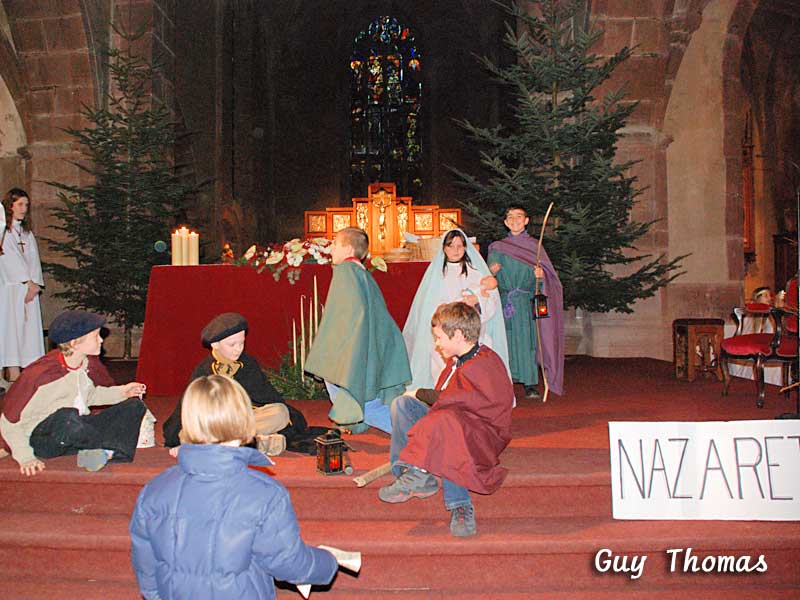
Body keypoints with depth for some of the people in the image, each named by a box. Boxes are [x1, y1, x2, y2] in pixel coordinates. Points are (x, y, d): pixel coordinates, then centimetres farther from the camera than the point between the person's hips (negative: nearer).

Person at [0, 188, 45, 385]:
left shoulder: (28, 233, 19)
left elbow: (34, 259, 9)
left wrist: (35, 284, -5)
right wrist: (29, 282, -9)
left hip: (29, 288, 5)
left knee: (29, 326, 0)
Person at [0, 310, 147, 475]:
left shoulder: (90, 362, -2)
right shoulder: (39, 374, -20)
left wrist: (121, 392, 2)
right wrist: (25, 457, -19)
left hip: (79, 431, 7)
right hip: (42, 440, -7)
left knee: (135, 405, -7)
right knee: (68, 417, -41)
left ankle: (102, 453, -30)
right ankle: (113, 449, -17)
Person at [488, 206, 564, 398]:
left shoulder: (534, 246, 8)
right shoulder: (497, 248, 13)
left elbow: (548, 276, 4)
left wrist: (541, 275, -18)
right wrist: (491, 272, -10)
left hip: (527, 303, -1)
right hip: (504, 301, 1)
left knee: (527, 339, -6)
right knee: (507, 341, -1)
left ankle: (530, 384, -2)